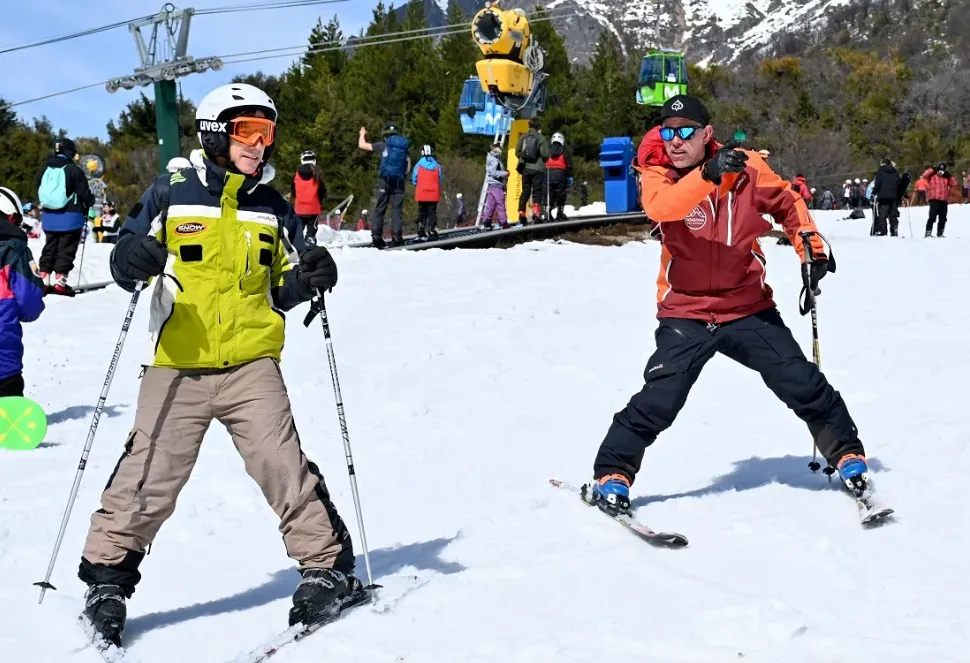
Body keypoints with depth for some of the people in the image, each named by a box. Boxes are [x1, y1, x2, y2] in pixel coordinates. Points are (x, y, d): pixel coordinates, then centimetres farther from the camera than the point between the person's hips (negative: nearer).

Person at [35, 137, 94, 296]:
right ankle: (59, 280, -6)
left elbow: (39, 192, 15)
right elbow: (85, 194, -9)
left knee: (50, 247, 14)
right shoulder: (74, 170, -10)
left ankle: (44, 278, 10)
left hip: (49, 216, 5)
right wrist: (91, 201, 12)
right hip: (70, 217, -5)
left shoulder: (44, 170, 8)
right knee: (66, 249, 0)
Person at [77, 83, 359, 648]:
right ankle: (108, 577, 12)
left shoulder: (271, 207, 13)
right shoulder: (172, 194, 3)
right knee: (149, 477, -4)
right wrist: (136, 259, -19)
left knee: (283, 465, -8)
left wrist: (307, 279, -3)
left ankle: (329, 566, 4)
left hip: (252, 363, 2)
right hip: (178, 366, -2)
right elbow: (126, 266, 4)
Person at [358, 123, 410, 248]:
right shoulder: (404, 148, 11)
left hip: (385, 181, -2)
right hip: (399, 182, 2)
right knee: (397, 209, 1)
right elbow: (408, 169, 10)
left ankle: (376, 236, -7)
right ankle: (396, 236, -9)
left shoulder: (383, 146, 1)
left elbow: (362, 145, 6)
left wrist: (362, 134, 25)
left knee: (379, 209, 2)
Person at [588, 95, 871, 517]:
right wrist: (708, 174, -46)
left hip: (749, 308, 1)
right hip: (685, 313, -1)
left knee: (802, 384, 0)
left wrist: (812, 249, 4)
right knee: (658, 401, -14)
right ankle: (612, 474, 2)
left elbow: (787, 203, 13)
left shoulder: (745, 167, -5)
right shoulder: (656, 174, -8)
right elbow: (660, 206, -32)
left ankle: (847, 453, 22)